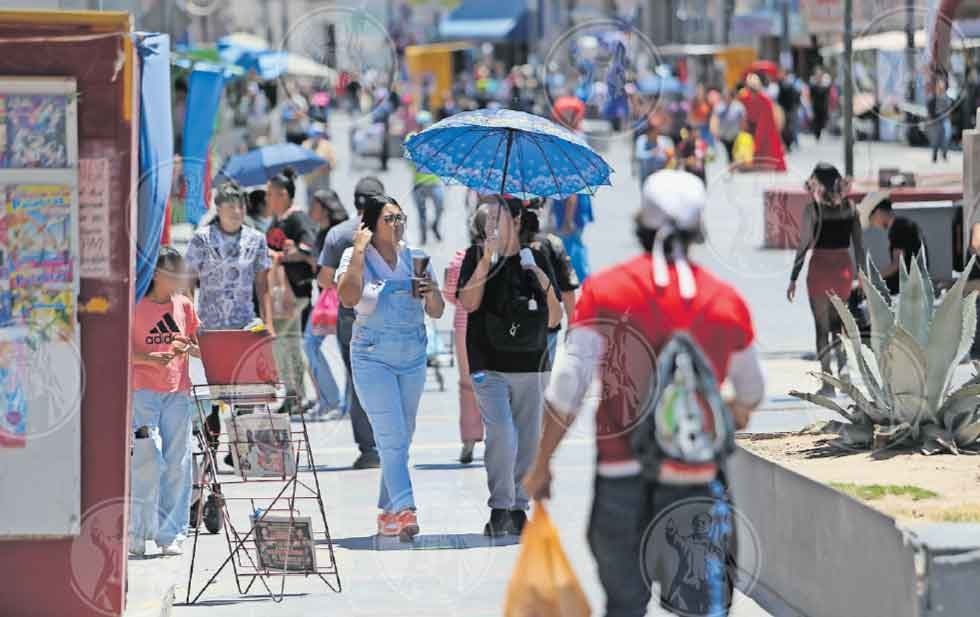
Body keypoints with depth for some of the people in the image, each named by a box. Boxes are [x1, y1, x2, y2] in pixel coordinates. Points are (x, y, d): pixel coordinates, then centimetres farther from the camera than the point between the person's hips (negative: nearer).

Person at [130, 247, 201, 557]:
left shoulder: (184, 305, 11)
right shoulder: (135, 307, -2)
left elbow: (199, 347, 17)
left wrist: (188, 348, -6)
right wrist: (151, 359, -20)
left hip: (178, 392, 4)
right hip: (143, 391, -4)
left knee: (177, 464, 3)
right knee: (149, 462, -11)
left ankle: (170, 534, 9)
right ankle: (137, 532, -3)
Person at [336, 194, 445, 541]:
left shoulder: (415, 260, 8)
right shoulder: (356, 258, -3)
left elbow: (436, 313, 12)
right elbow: (348, 298, -22)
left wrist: (432, 292, -10)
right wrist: (359, 252, -19)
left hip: (413, 358, 5)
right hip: (373, 358, -5)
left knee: (402, 438, 9)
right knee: (391, 436, -14)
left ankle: (387, 512, 19)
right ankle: (404, 509, -22)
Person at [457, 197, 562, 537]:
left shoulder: (537, 261, 7)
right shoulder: (476, 256, 2)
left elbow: (554, 320, 8)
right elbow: (468, 303, -13)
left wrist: (546, 285, -10)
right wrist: (486, 260, -21)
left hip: (530, 368, 3)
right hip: (489, 368, -3)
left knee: (527, 442, 6)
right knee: (502, 434, -18)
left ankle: (518, 508, 18)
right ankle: (499, 509, -9)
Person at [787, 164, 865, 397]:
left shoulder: (813, 209, -10)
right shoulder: (850, 208, 1)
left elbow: (804, 246, -10)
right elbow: (859, 245, 4)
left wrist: (793, 279, -6)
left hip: (820, 268, -4)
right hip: (844, 267, 4)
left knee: (822, 326, 5)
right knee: (836, 322, 21)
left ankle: (828, 382, 3)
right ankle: (843, 359, -6)